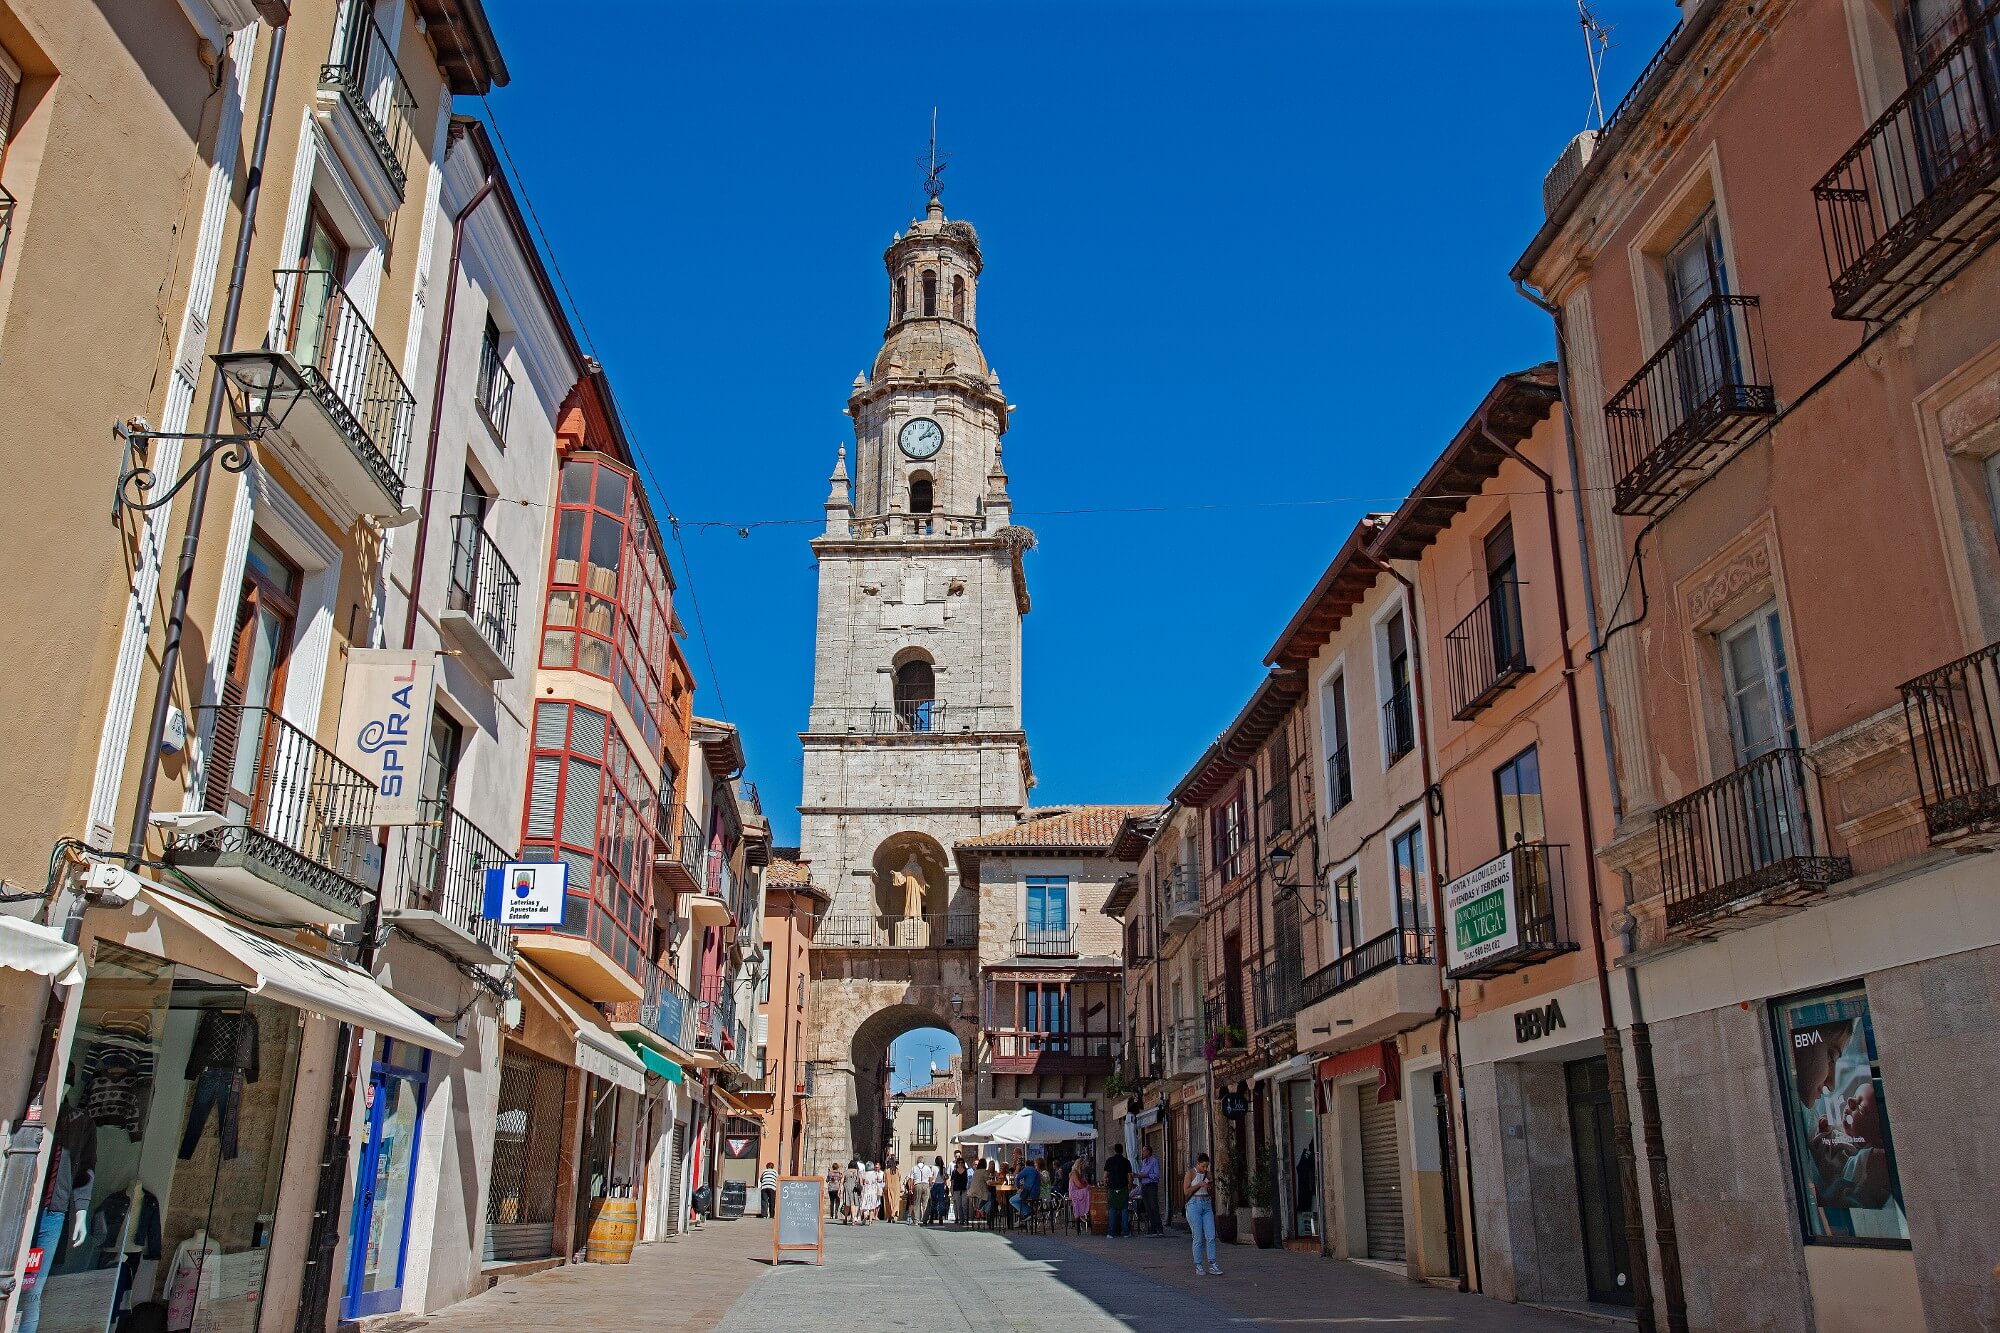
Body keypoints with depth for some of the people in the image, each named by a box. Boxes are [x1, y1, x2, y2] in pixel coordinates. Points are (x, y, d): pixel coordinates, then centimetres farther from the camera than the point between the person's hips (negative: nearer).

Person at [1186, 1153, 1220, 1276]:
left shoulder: (1208, 1174, 10)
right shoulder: (1191, 1174, -3)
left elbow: (1212, 1193, 16)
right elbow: (1186, 1191, -9)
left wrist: (1211, 1181, -3)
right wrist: (1200, 1184, -16)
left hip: (1207, 1205, 5)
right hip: (1194, 1205, -5)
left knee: (1211, 1236, -4)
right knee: (1198, 1238, -3)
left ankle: (1212, 1265, -2)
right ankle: (1197, 1266, 6)